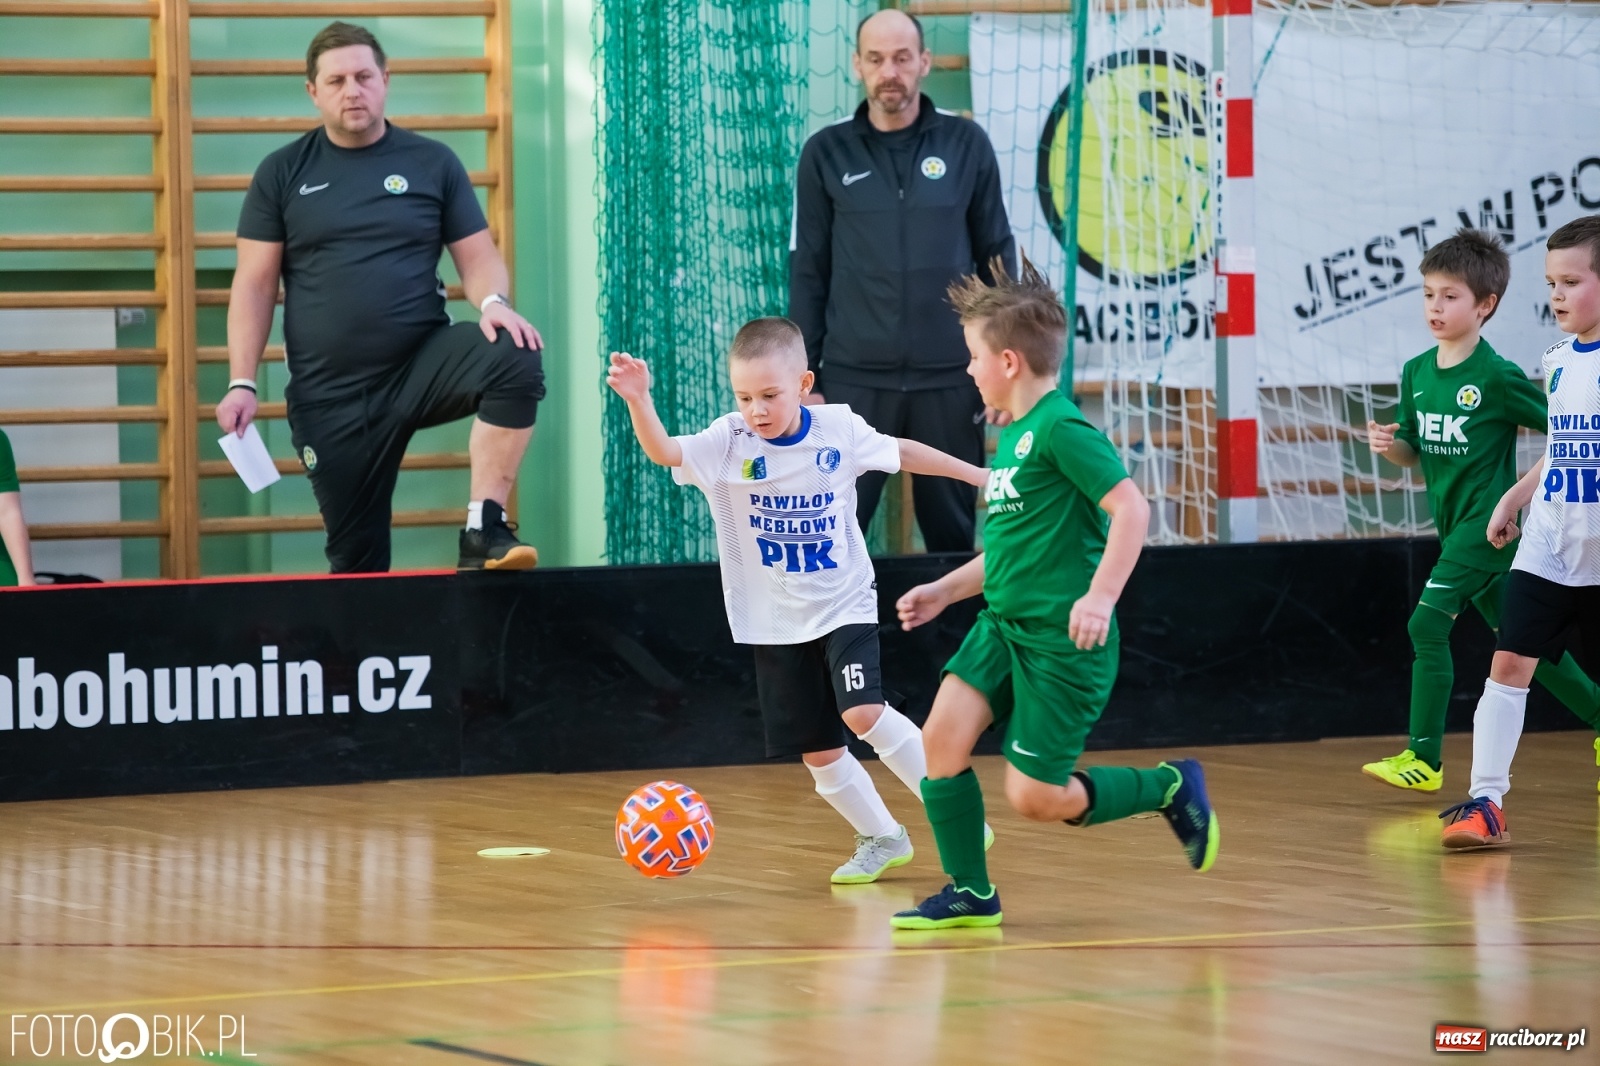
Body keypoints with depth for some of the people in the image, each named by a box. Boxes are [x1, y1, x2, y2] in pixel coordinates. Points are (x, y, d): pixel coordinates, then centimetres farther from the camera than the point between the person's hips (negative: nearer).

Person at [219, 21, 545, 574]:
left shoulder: (432, 163, 5)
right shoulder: (282, 173, 5)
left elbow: (477, 257, 5)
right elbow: (255, 284, 4)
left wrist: (493, 302, -19)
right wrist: (241, 383, -5)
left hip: (422, 362, 0)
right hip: (329, 393, 1)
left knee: (514, 358, -31)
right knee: (355, 555, 1)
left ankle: (483, 530, -27)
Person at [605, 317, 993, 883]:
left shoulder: (840, 429, -9)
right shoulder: (728, 442, -14)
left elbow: (900, 453, 9)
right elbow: (663, 451, -30)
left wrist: (976, 474, 18)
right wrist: (639, 400, -50)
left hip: (844, 604, -2)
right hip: (776, 623, 2)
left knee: (863, 713, -22)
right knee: (817, 752, 6)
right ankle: (881, 838, 29)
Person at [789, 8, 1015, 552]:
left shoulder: (966, 144, 3)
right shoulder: (827, 153, 3)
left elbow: (997, 257, 7)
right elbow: (809, 273, 5)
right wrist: (804, 379, 1)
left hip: (950, 379, 0)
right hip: (854, 379, 0)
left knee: (952, 531, 7)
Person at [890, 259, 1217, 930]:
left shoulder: (1060, 428, -15)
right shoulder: (1013, 435, 14)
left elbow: (1130, 508, -23)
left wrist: (1100, 597, -29)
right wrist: (945, 590, 23)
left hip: (1062, 640, -9)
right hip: (1004, 625, 9)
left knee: (1035, 798, -6)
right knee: (944, 733, -6)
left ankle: (1168, 787, 15)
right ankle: (970, 895, 4)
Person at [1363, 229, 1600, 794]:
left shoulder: (1498, 377, -14)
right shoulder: (1416, 373, 6)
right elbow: (1414, 452, 14)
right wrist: (1389, 444, -7)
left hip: (1488, 524, -7)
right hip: (1454, 525, 7)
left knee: (1428, 625, -15)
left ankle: (1424, 758, -10)